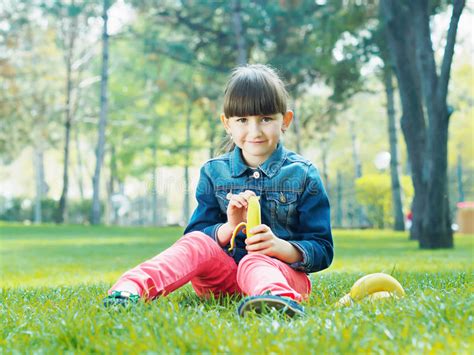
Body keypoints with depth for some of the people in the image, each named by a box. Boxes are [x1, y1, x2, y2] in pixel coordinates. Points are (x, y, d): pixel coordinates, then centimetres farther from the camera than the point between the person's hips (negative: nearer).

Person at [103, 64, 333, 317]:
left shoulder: (303, 175, 2)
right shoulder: (214, 173, 10)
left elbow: (322, 251, -1)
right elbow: (197, 233, 5)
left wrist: (279, 246, -22)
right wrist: (229, 228, -18)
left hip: (281, 270, -3)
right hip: (224, 273, 3)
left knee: (255, 265, -36)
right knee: (197, 242, -26)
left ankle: (277, 297, -72)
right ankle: (133, 287, -49)